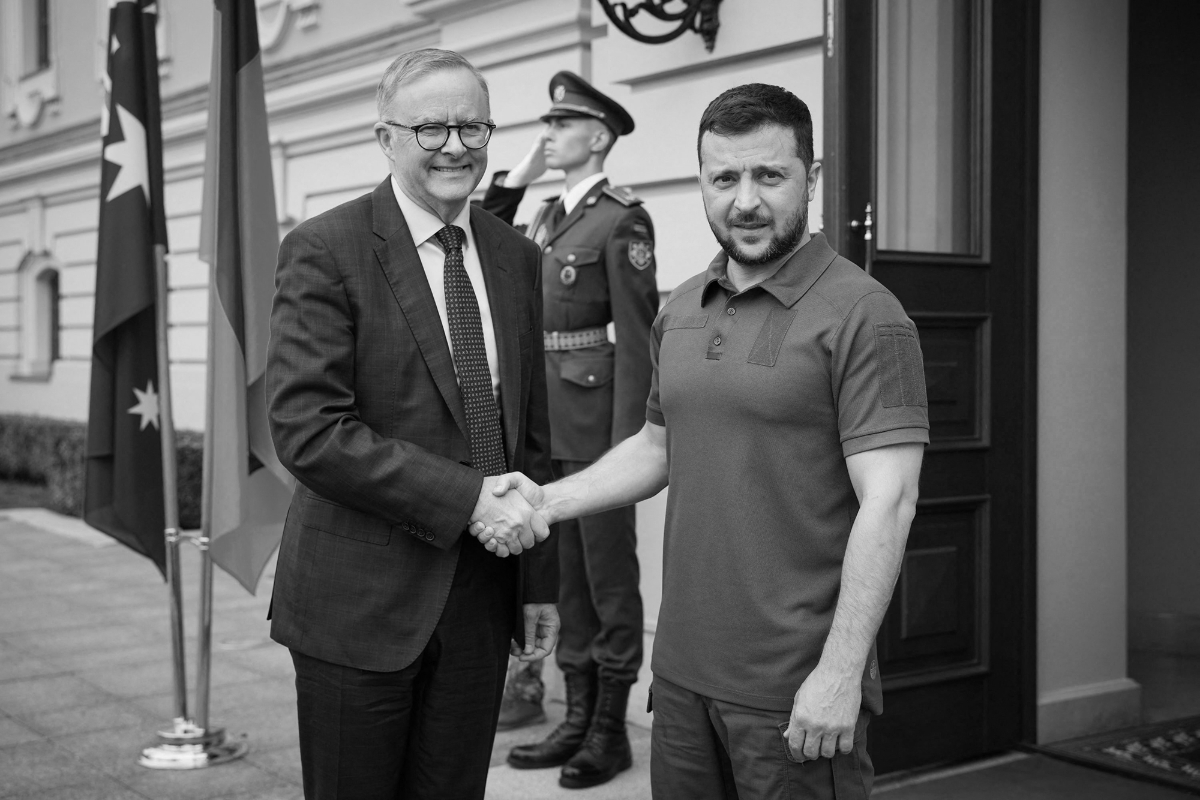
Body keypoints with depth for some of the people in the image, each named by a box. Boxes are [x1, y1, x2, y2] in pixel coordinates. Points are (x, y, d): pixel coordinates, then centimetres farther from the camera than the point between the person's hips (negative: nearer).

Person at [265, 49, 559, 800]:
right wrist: (467, 497, -20)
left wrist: (540, 580, 10)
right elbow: (306, 426, -18)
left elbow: (532, 432, 12)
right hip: (361, 600, -5)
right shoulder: (325, 251, -9)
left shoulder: (516, 257, 9)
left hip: (481, 596, 5)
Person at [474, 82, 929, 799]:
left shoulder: (863, 316, -12)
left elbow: (887, 502, -17)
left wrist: (841, 673, -20)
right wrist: (549, 500, 4)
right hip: (683, 668, 6)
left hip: (797, 688, -6)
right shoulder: (681, 310, 10)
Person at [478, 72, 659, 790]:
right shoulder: (547, 215, 13)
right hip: (546, 421, 8)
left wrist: (628, 443, -18)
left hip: (598, 420, -8)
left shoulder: (622, 219, -10)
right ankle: (578, 718, 24)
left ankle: (611, 730, 14)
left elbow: (638, 338, -14)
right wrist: (513, 180, 9)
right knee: (568, 573, 13)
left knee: (609, 573, 3)